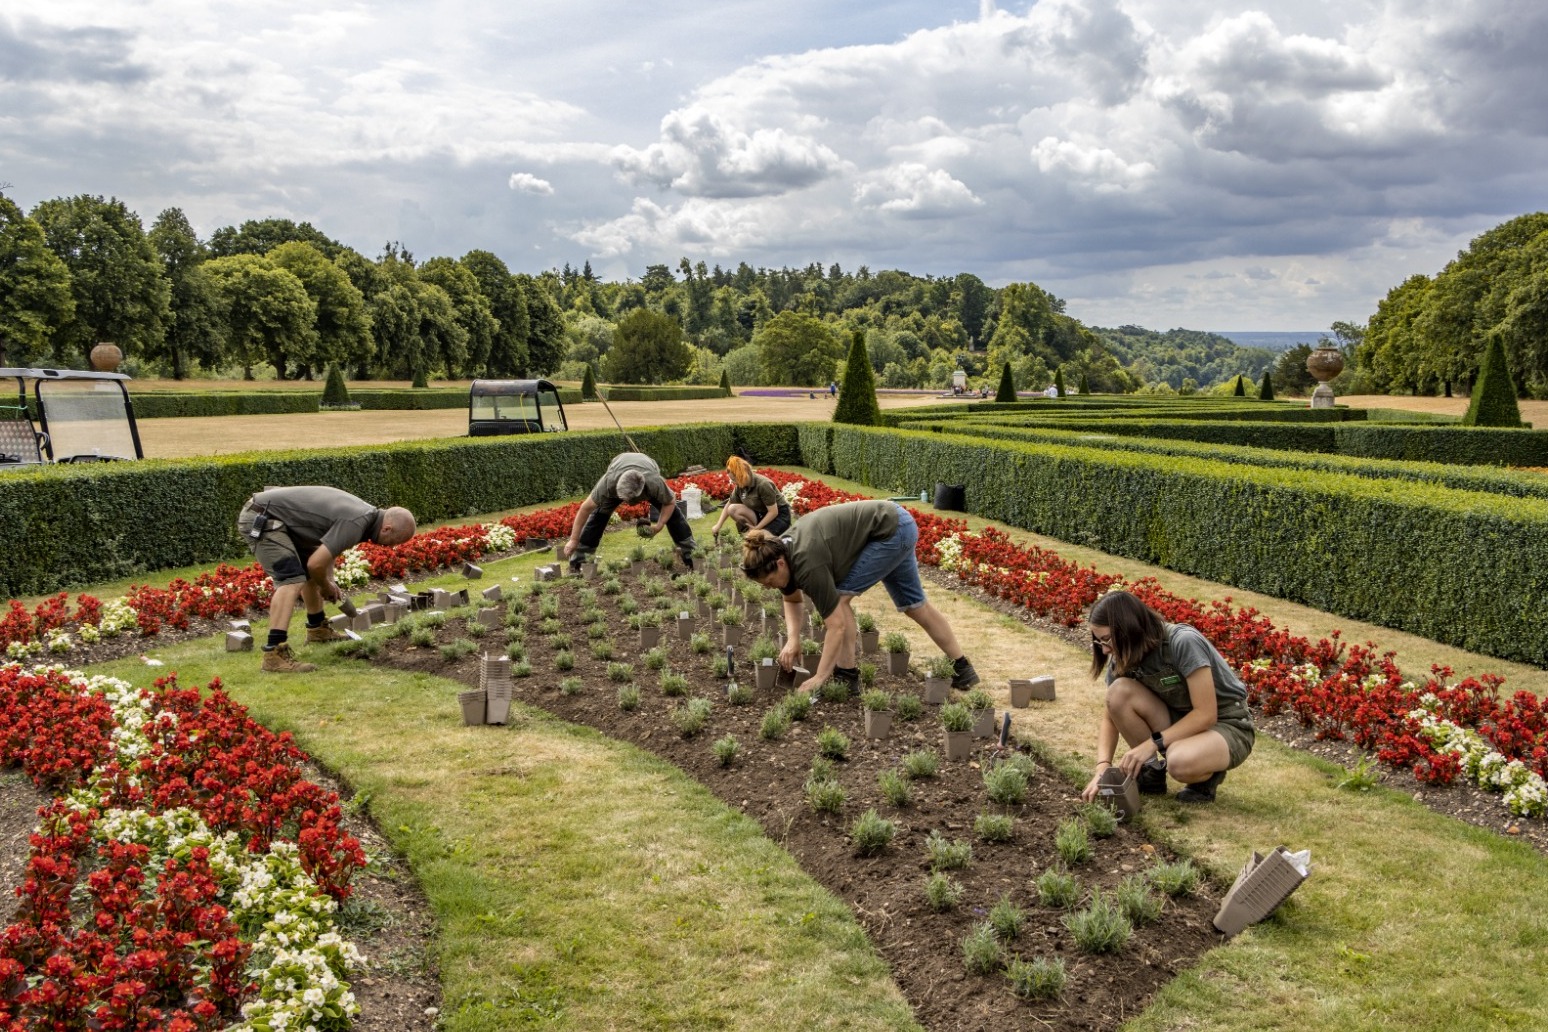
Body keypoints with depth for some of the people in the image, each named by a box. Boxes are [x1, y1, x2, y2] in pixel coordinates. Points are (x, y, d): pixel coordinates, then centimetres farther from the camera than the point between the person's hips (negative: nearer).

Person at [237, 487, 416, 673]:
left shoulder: (364, 513, 9)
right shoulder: (356, 523, -22)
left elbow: (327, 547, 25)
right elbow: (316, 563, -23)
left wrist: (329, 582, 14)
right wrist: (326, 587, -2)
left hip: (274, 518, 11)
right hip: (260, 519, -11)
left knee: (311, 573, 23)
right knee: (292, 581, -22)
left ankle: (317, 628, 41)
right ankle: (274, 654, -28)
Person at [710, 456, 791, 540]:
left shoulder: (763, 485, -27)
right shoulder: (740, 486, -7)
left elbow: (773, 512, -24)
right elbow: (729, 505, 7)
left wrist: (756, 528, -20)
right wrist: (718, 526, 0)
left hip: (780, 516, -8)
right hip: (761, 514, 8)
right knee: (732, 509, -13)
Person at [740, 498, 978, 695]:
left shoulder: (807, 563, -30)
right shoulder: (781, 549, -7)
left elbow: (838, 626, -27)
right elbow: (792, 599, 11)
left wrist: (819, 678, -24)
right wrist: (792, 639, -5)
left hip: (891, 530, -10)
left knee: (840, 596, -12)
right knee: (913, 604, 19)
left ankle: (847, 674, -2)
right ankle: (963, 668, 30)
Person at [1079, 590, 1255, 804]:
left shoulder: (1184, 642, -27)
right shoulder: (1123, 659, -8)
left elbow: (1206, 714, -26)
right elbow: (1111, 716, -4)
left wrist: (1151, 744, -30)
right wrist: (1102, 767, -20)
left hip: (1228, 725, -6)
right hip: (1181, 720, 6)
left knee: (1180, 762, -39)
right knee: (1119, 692, -21)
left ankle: (1207, 775, -2)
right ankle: (1151, 771, -2)